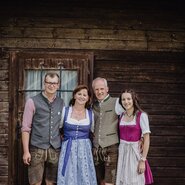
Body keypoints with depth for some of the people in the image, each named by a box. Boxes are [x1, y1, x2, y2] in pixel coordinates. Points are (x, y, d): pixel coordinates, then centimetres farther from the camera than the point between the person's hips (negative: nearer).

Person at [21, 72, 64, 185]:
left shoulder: (61, 103, 9)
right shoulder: (33, 102, -2)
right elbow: (26, 128, -4)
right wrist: (26, 151, -9)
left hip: (55, 149, 3)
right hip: (37, 149, -3)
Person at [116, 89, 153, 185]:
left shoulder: (142, 115, -9)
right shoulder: (121, 116, 7)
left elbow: (146, 139, -11)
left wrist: (143, 160, -14)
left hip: (135, 152, -4)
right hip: (122, 152, 4)